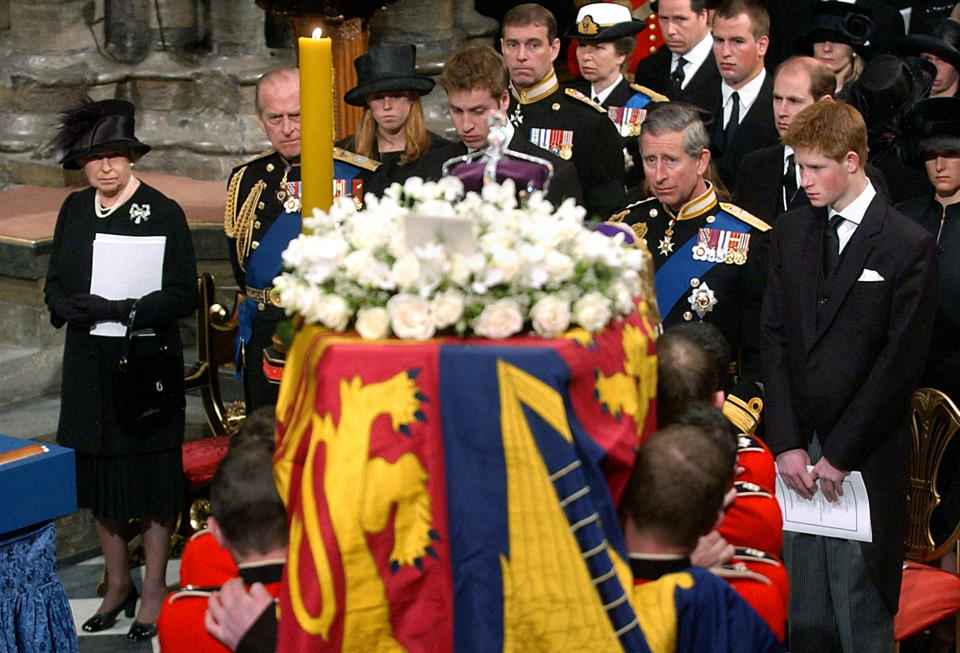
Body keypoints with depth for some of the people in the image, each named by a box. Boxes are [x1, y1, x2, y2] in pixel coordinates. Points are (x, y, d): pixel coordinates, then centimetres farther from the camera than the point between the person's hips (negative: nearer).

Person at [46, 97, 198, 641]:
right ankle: (118, 584, 26)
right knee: (98, 475, 11)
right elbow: (56, 287, 11)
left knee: (154, 478, 2)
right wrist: (78, 308, -11)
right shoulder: (75, 210, 7)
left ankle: (154, 590, 14)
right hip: (90, 366, 5)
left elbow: (183, 296, -10)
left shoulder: (163, 212, -7)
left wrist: (124, 310, -22)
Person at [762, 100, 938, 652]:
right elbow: (775, 340, 8)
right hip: (798, 454, 4)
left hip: (866, 461, -4)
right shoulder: (791, 234, 11)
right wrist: (787, 443, -2)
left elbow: (901, 362, -8)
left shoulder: (910, 246, -5)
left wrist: (840, 453, -10)